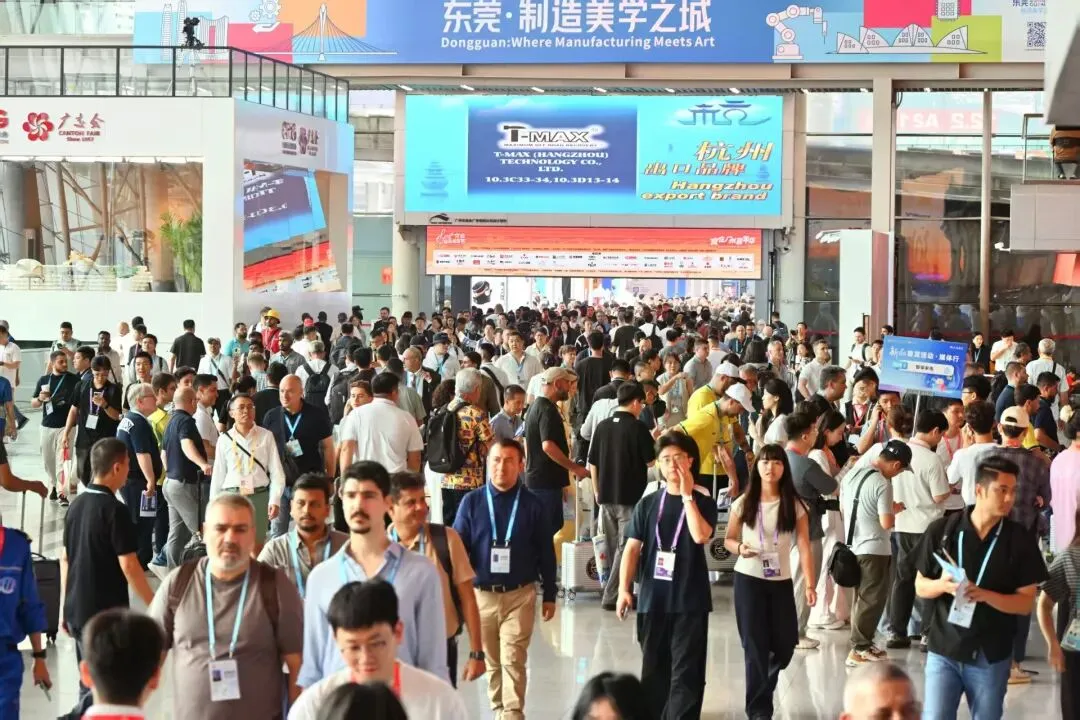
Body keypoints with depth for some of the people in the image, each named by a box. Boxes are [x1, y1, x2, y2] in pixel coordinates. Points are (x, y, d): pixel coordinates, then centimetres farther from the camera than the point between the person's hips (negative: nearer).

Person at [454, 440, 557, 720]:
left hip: (520, 594, -2)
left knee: (513, 659, -8)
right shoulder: (472, 502, -1)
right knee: (491, 660, 12)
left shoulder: (533, 505, -2)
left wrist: (549, 595, 6)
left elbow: (546, 553, 4)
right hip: (481, 594, 2)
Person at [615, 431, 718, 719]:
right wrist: (624, 589, -10)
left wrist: (687, 495, -15)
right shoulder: (647, 504, 6)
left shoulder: (703, 502, 1)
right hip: (652, 599, 2)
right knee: (653, 669, 13)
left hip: (690, 601, -2)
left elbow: (701, 535, -18)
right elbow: (632, 548, 1)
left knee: (686, 671, -5)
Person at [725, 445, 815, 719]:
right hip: (748, 580, -1)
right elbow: (728, 539, 7)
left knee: (784, 645, 8)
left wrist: (810, 584, -14)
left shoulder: (794, 505, -3)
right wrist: (739, 548, -16)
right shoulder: (743, 503, -2)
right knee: (755, 646, -2)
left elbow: (804, 546, -6)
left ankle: (762, 688, 38)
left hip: (781, 582, 2)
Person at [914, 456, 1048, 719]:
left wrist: (985, 595, -21)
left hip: (991, 656, 0)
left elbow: (1025, 603, -4)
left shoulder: (1021, 539, -4)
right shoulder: (941, 530, -4)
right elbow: (920, 586, 5)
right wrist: (943, 585, -18)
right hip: (944, 650, 0)